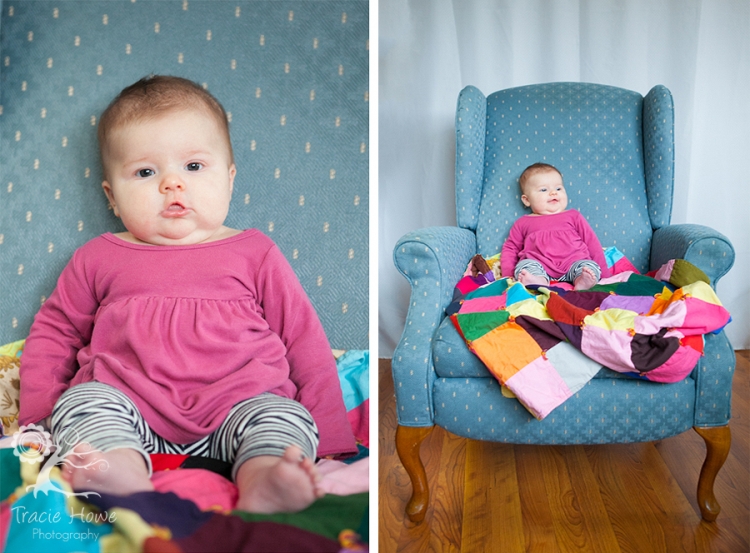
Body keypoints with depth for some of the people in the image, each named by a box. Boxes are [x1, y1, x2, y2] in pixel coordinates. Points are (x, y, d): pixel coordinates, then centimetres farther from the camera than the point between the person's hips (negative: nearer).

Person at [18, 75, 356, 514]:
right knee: (80, 402, -24)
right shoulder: (100, 258, 15)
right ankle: (125, 477, -45)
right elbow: (55, 331, 24)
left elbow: (304, 340, 11)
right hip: (126, 403, 2)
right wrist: (38, 412, 8)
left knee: (284, 416, -25)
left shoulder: (254, 253, 11)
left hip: (236, 404, -1)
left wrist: (327, 439, 4)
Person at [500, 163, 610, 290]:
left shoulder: (573, 216, 21)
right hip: (538, 267, 0)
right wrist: (508, 275, 4)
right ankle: (539, 282, -58)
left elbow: (592, 242, 20)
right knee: (524, 265, -29)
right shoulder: (523, 223, 21)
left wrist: (603, 273, 12)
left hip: (573, 264, 1)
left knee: (590, 265, -26)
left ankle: (582, 282, -55)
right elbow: (510, 248, 22)